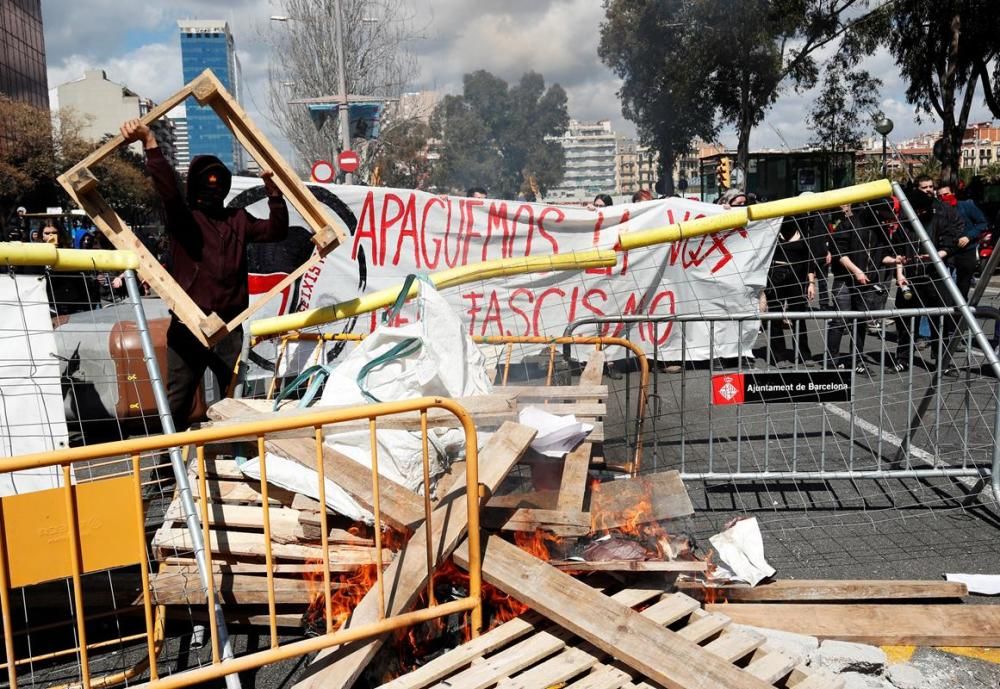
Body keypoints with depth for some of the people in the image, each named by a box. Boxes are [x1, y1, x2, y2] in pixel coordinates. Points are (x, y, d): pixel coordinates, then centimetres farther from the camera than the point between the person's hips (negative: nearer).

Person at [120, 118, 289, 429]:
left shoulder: (237, 219, 12)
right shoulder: (183, 217, -2)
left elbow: (276, 231, 11)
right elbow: (168, 189, -20)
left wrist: (274, 193, -2)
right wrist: (151, 144, -33)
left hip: (229, 325, 4)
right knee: (178, 398, -2)